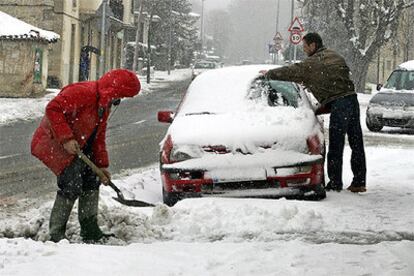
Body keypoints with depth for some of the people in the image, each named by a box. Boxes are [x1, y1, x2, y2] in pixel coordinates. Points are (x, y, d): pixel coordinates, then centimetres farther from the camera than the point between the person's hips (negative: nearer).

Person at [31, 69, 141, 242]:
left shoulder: (104, 106, 10)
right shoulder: (81, 92, -23)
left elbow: (98, 137, 17)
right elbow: (53, 109, -31)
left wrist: (102, 165, 12)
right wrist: (66, 138, -33)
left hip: (79, 149, 10)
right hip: (54, 143, -10)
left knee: (92, 182, 10)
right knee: (72, 186, -18)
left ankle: (90, 232, 22)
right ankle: (56, 236, -10)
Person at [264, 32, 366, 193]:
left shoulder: (313, 63, -3)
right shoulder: (335, 56, 20)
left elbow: (290, 72, 1)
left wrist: (268, 74, 18)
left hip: (338, 103, -8)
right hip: (352, 98, 8)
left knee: (336, 147, -1)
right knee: (356, 144, 8)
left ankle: (335, 183, 2)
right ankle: (359, 182, 11)